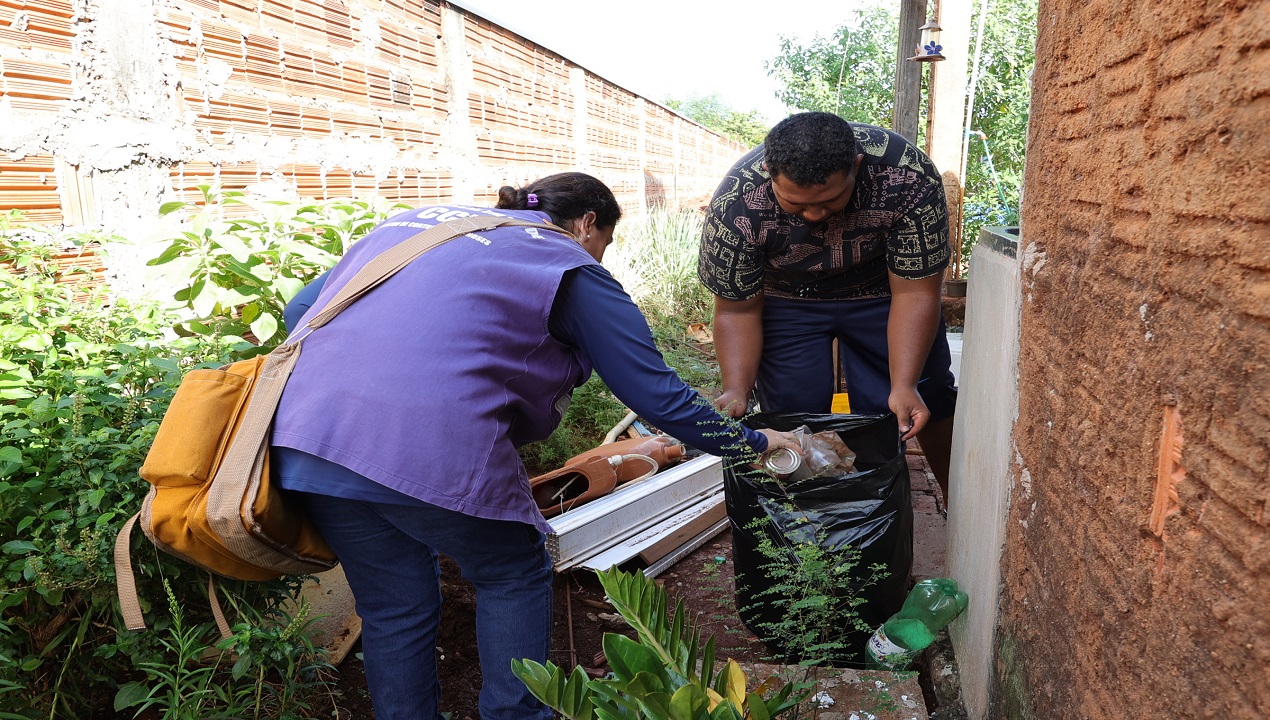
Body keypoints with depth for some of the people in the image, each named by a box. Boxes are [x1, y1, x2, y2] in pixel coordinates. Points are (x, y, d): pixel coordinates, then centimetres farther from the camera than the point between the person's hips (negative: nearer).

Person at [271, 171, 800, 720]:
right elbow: (658, 396, 7)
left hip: (306, 430, 6)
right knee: (514, 576, 19)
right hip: (431, 445, -6)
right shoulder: (570, 267, 10)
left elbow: (301, 308, 25)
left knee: (394, 607, 21)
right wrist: (753, 443, 21)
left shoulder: (413, 220, 27)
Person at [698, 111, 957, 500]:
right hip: (787, 300, 0)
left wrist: (904, 385, -32)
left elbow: (914, 293, -24)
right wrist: (736, 392, -33)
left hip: (881, 290, 1)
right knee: (793, 411, -7)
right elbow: (738, 309, -20)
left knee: (926, 402, 3)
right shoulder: (735, 204, -33)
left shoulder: (909, 177, -32)